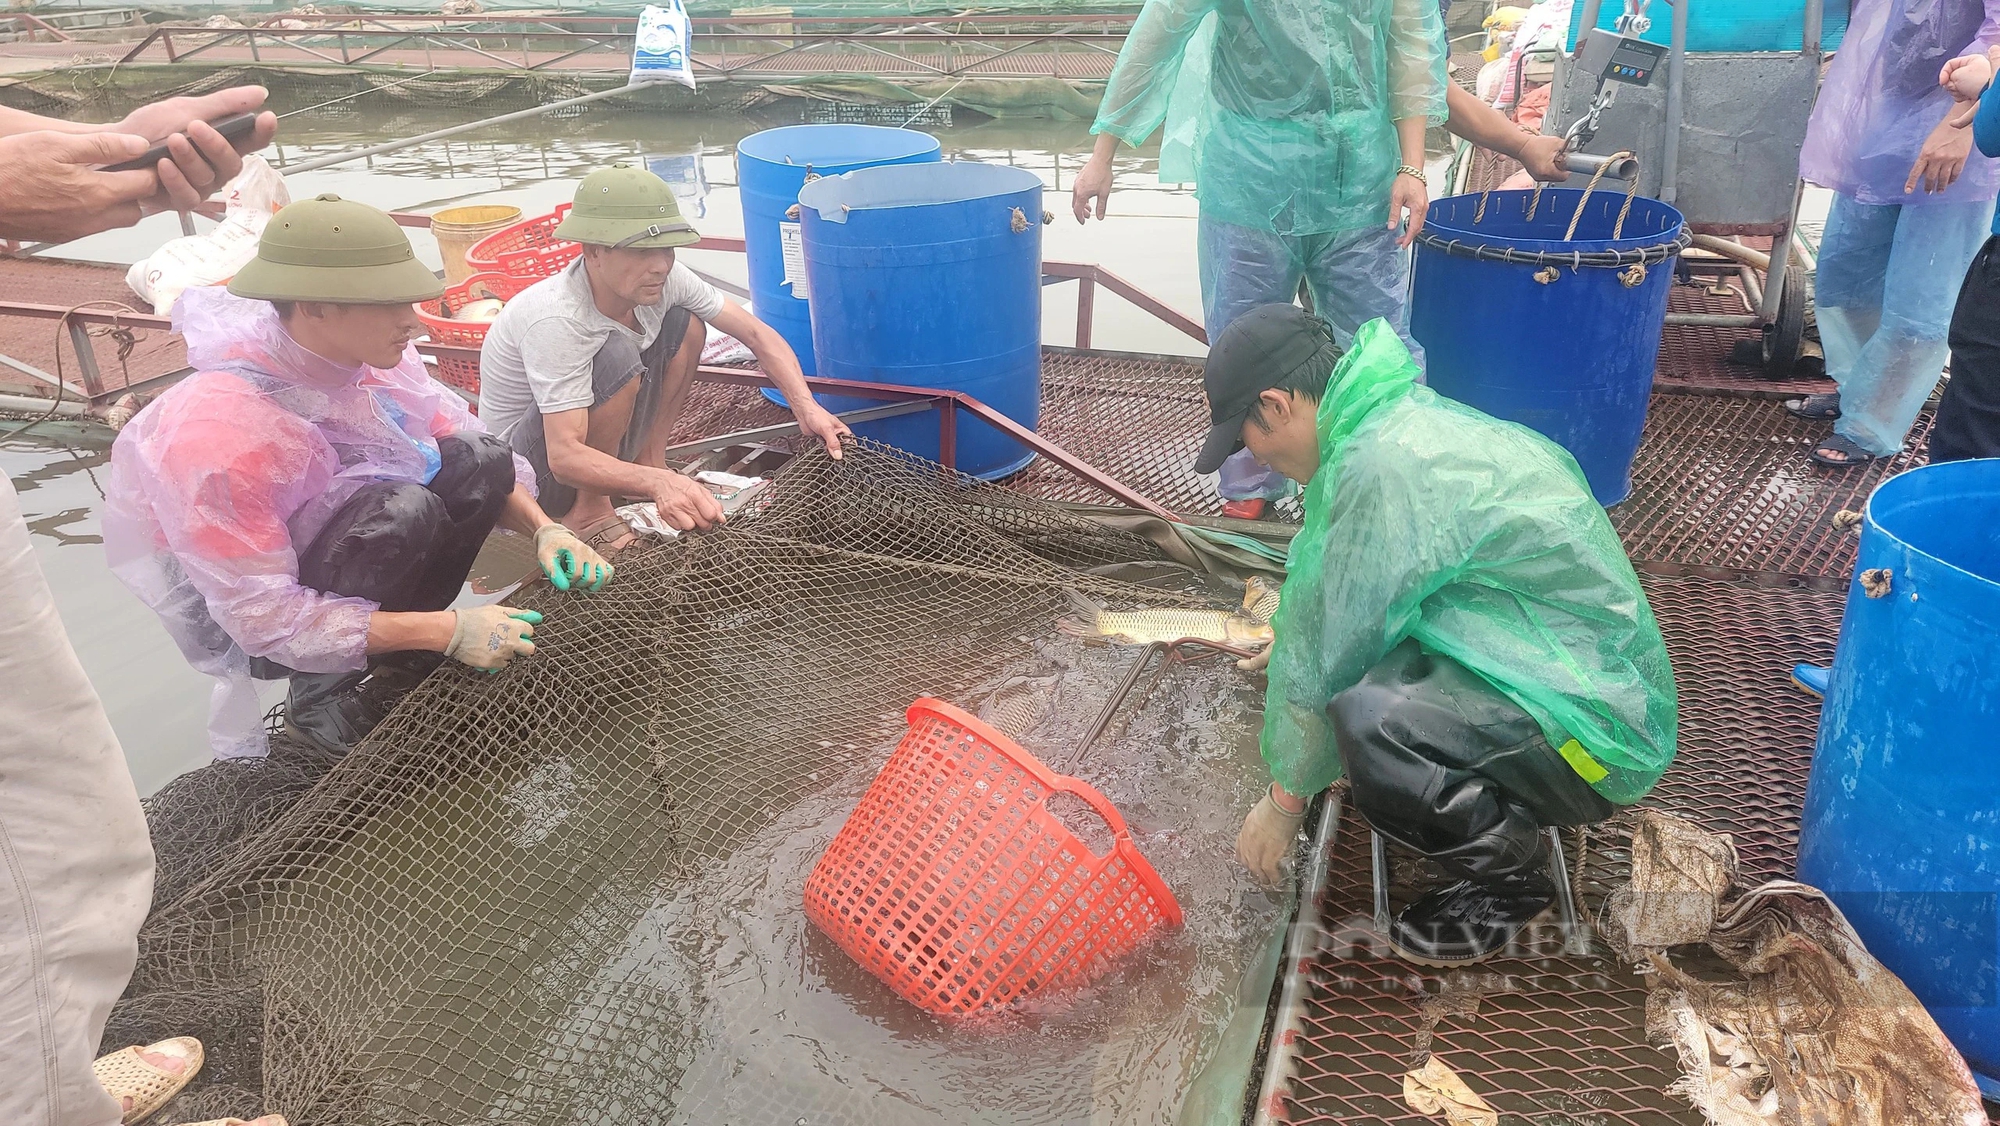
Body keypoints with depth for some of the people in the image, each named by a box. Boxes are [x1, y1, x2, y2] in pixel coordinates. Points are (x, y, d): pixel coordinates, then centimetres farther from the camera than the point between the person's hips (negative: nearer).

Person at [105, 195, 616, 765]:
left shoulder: (369, 358, -15)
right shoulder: (220, 430, -34)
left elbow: (483, 466, -2)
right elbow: (264, 619, -30)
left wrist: (545, 529, -20)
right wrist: (446, 630, -32)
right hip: (237, 623, -6)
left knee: (480, 457, -13)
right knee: (401, 512, -33)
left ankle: (396, 651, -1)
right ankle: (323, 699, -9)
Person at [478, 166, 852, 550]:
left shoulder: (665, 279, -16)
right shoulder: (556, 320, -36)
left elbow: (756, 333, -11)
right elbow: (564, 457, -42)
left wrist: (805, 406, -26)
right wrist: (660, 484, -57)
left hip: (606, 445, 7)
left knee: (686, 324, -7)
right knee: (617, 357, -34)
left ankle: (649, 460, 4)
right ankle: (588, 512, -16)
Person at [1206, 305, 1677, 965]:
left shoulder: (1381, 468, -24)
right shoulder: (1408, 414, 6)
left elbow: (1330, 660, -16)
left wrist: (1285, 799, -3)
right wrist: (1294, 642, 36)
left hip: (1595, 730, -10)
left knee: (1370, 723, -33)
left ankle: (1510, 882, -3)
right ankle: (1511, 807, 16)